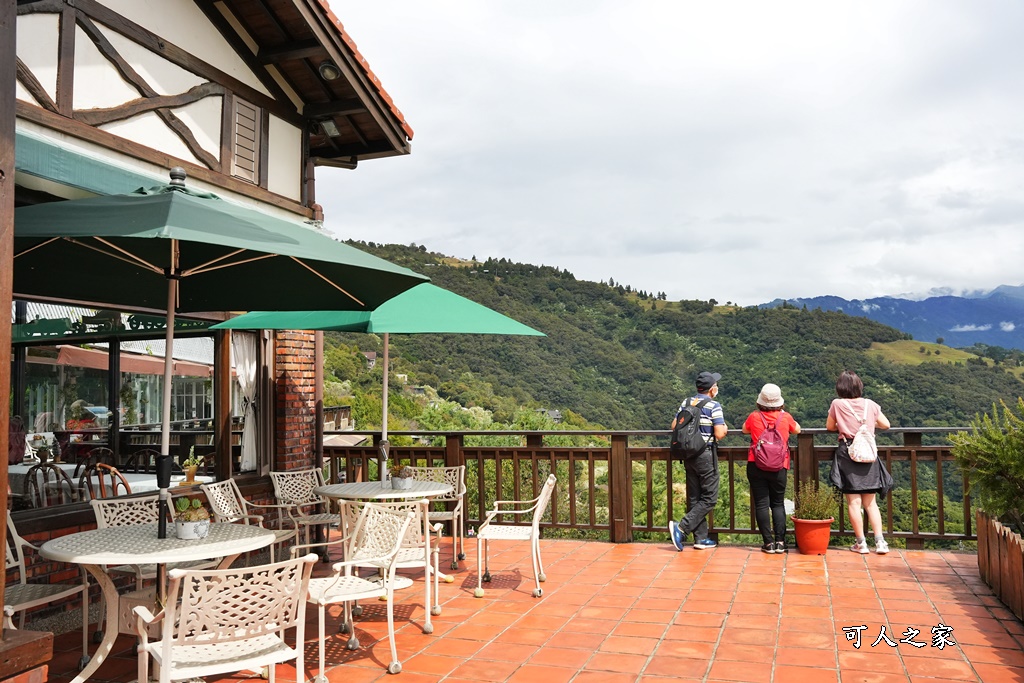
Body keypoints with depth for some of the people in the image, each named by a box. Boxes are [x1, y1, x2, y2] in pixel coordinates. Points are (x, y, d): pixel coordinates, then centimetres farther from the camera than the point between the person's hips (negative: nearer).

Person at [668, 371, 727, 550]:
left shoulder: (685, 403, 7)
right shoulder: (714, 406, -11)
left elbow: (674, 426, 6)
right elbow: (719, 434, -15)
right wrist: (724, 429, 6)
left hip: (688, 455, 7)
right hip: (706, 455, -7)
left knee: (694, 498, 11)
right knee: (709, 498, 2)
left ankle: (701, 538, 16)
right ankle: (681, 528, -11)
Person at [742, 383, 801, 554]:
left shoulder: (754, 417, -3)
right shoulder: (785, 417, -2)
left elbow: (745, 430, 18)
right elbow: (797, 429, 20)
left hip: (756, 465, -1)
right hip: (779, 467, 1)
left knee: (761, 504, 3)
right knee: (778, 504, 12)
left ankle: (768, 543, 2)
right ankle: (780, 541, 5)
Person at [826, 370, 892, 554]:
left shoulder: (837, 404, -4)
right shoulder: (870, 404, 3)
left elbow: (829, 427, 8)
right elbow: (886, 424, 15)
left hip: (847, 453, -3)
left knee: (854, 502, 1)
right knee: (871, 502, 10)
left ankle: (861, 542, 2)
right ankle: (880, 541, 3)